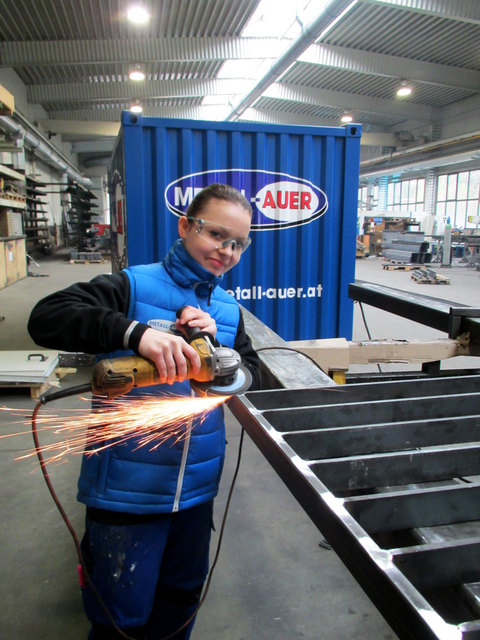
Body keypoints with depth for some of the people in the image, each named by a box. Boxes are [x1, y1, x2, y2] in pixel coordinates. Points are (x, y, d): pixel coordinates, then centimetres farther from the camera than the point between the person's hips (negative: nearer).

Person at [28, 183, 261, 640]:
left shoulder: (229, 309, 7)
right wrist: (136, 332, -38)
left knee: (183, 594, 25)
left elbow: (250, 375, 5)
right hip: (128, 487, -5)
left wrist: (215, 347, -14)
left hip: (197, 486, 6)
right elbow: (46, 318, -24)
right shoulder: (133, 286, -12)